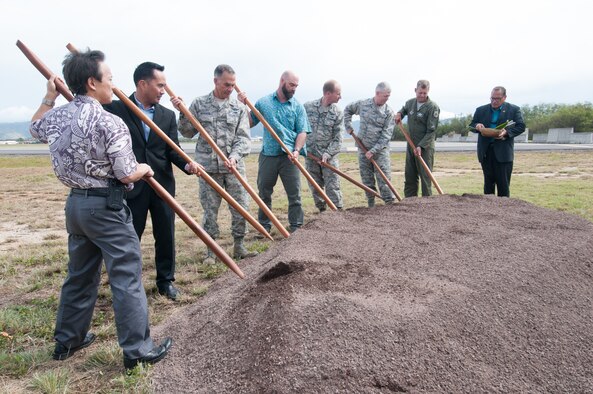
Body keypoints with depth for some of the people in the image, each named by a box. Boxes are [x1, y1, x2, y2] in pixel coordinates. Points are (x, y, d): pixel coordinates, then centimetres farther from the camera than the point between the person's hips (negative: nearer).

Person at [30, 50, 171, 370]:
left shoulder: (58, 116, 6)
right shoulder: (109, 122, -18)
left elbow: (35, 128, 30)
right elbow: (127, 174, -19)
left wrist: (49, 98, 33)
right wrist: (145, 168, 1)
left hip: (75, 203, 8)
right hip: (105, 207, -8)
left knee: (80, 274, 20)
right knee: (127, 277, -1)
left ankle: (66, 340, 33)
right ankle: (138, 349, 6)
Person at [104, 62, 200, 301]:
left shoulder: (167, 115, 7)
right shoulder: (116, 109, -4)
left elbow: (173, 149, 0)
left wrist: (187, 164, -18)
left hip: (163, 185, 3)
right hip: (131, 185, -3)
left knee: (166, 235, 10)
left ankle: (166, 280, 28)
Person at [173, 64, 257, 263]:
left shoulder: (239, 107, 3)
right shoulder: (199, 104, 4)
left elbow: (243, 137, -3)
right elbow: (188, 132, 8)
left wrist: (235, 156, -19)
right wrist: (182, 113, -6)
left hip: (234, 166, 1)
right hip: (208, 166, 0)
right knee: (210, 210, 7)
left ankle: (239, 246, 19)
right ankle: (211, 249, 21)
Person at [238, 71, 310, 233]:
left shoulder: (298, 107, 4)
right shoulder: (263, 102, 6)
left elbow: (302, 132, -1)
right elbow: (249, 123, 10)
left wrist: (296, 150, -16)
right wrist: (244, 105, -2)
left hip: (288, 156, -1)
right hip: (267, 154, 1)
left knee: (294, 193, 1)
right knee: (264, 193, 9)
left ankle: (296, 226, 12)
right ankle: (264, 225, 23)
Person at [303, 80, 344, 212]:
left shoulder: (338, 113, -5)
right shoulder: (307, 107, -3)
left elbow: (338, 139, -7)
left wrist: (327, 154, -18)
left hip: (329, 156, -1)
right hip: (310, 154, 2)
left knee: (333, 187, -3)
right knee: (315, 188, 9)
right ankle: (322, 211, 23)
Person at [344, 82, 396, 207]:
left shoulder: (389, 112, -6)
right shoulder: (362, 104, 0)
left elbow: (386, 135, -10)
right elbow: (347, 110, 20)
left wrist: (373, 151, -16)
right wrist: (348, 126, 10)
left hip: (380, 149, -2)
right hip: (363, 148, 3)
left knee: (384, 180, -7)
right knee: (367, 181, 9)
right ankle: (371, 206, 20)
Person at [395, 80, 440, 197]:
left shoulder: (433, 107, -11)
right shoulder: (410, 103, 7)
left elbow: (431, 131, -15)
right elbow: (404, 109, 33)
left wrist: (421, 146, -23)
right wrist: (399, 114, 10)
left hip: (425, 147, -6)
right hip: (410, 146, 6)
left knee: (425, 177, -4)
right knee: (409, 177, 10)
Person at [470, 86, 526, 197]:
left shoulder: (514, 109, 4)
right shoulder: (481, 110, 13)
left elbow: (521, 126, -1)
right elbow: (471, 125, 15)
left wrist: (507, 132, -18)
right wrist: (477, 126, -9)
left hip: (503, 153, -3)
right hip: (485, 152, 3)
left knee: (503, 183, 0)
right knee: (488, 183, 8)